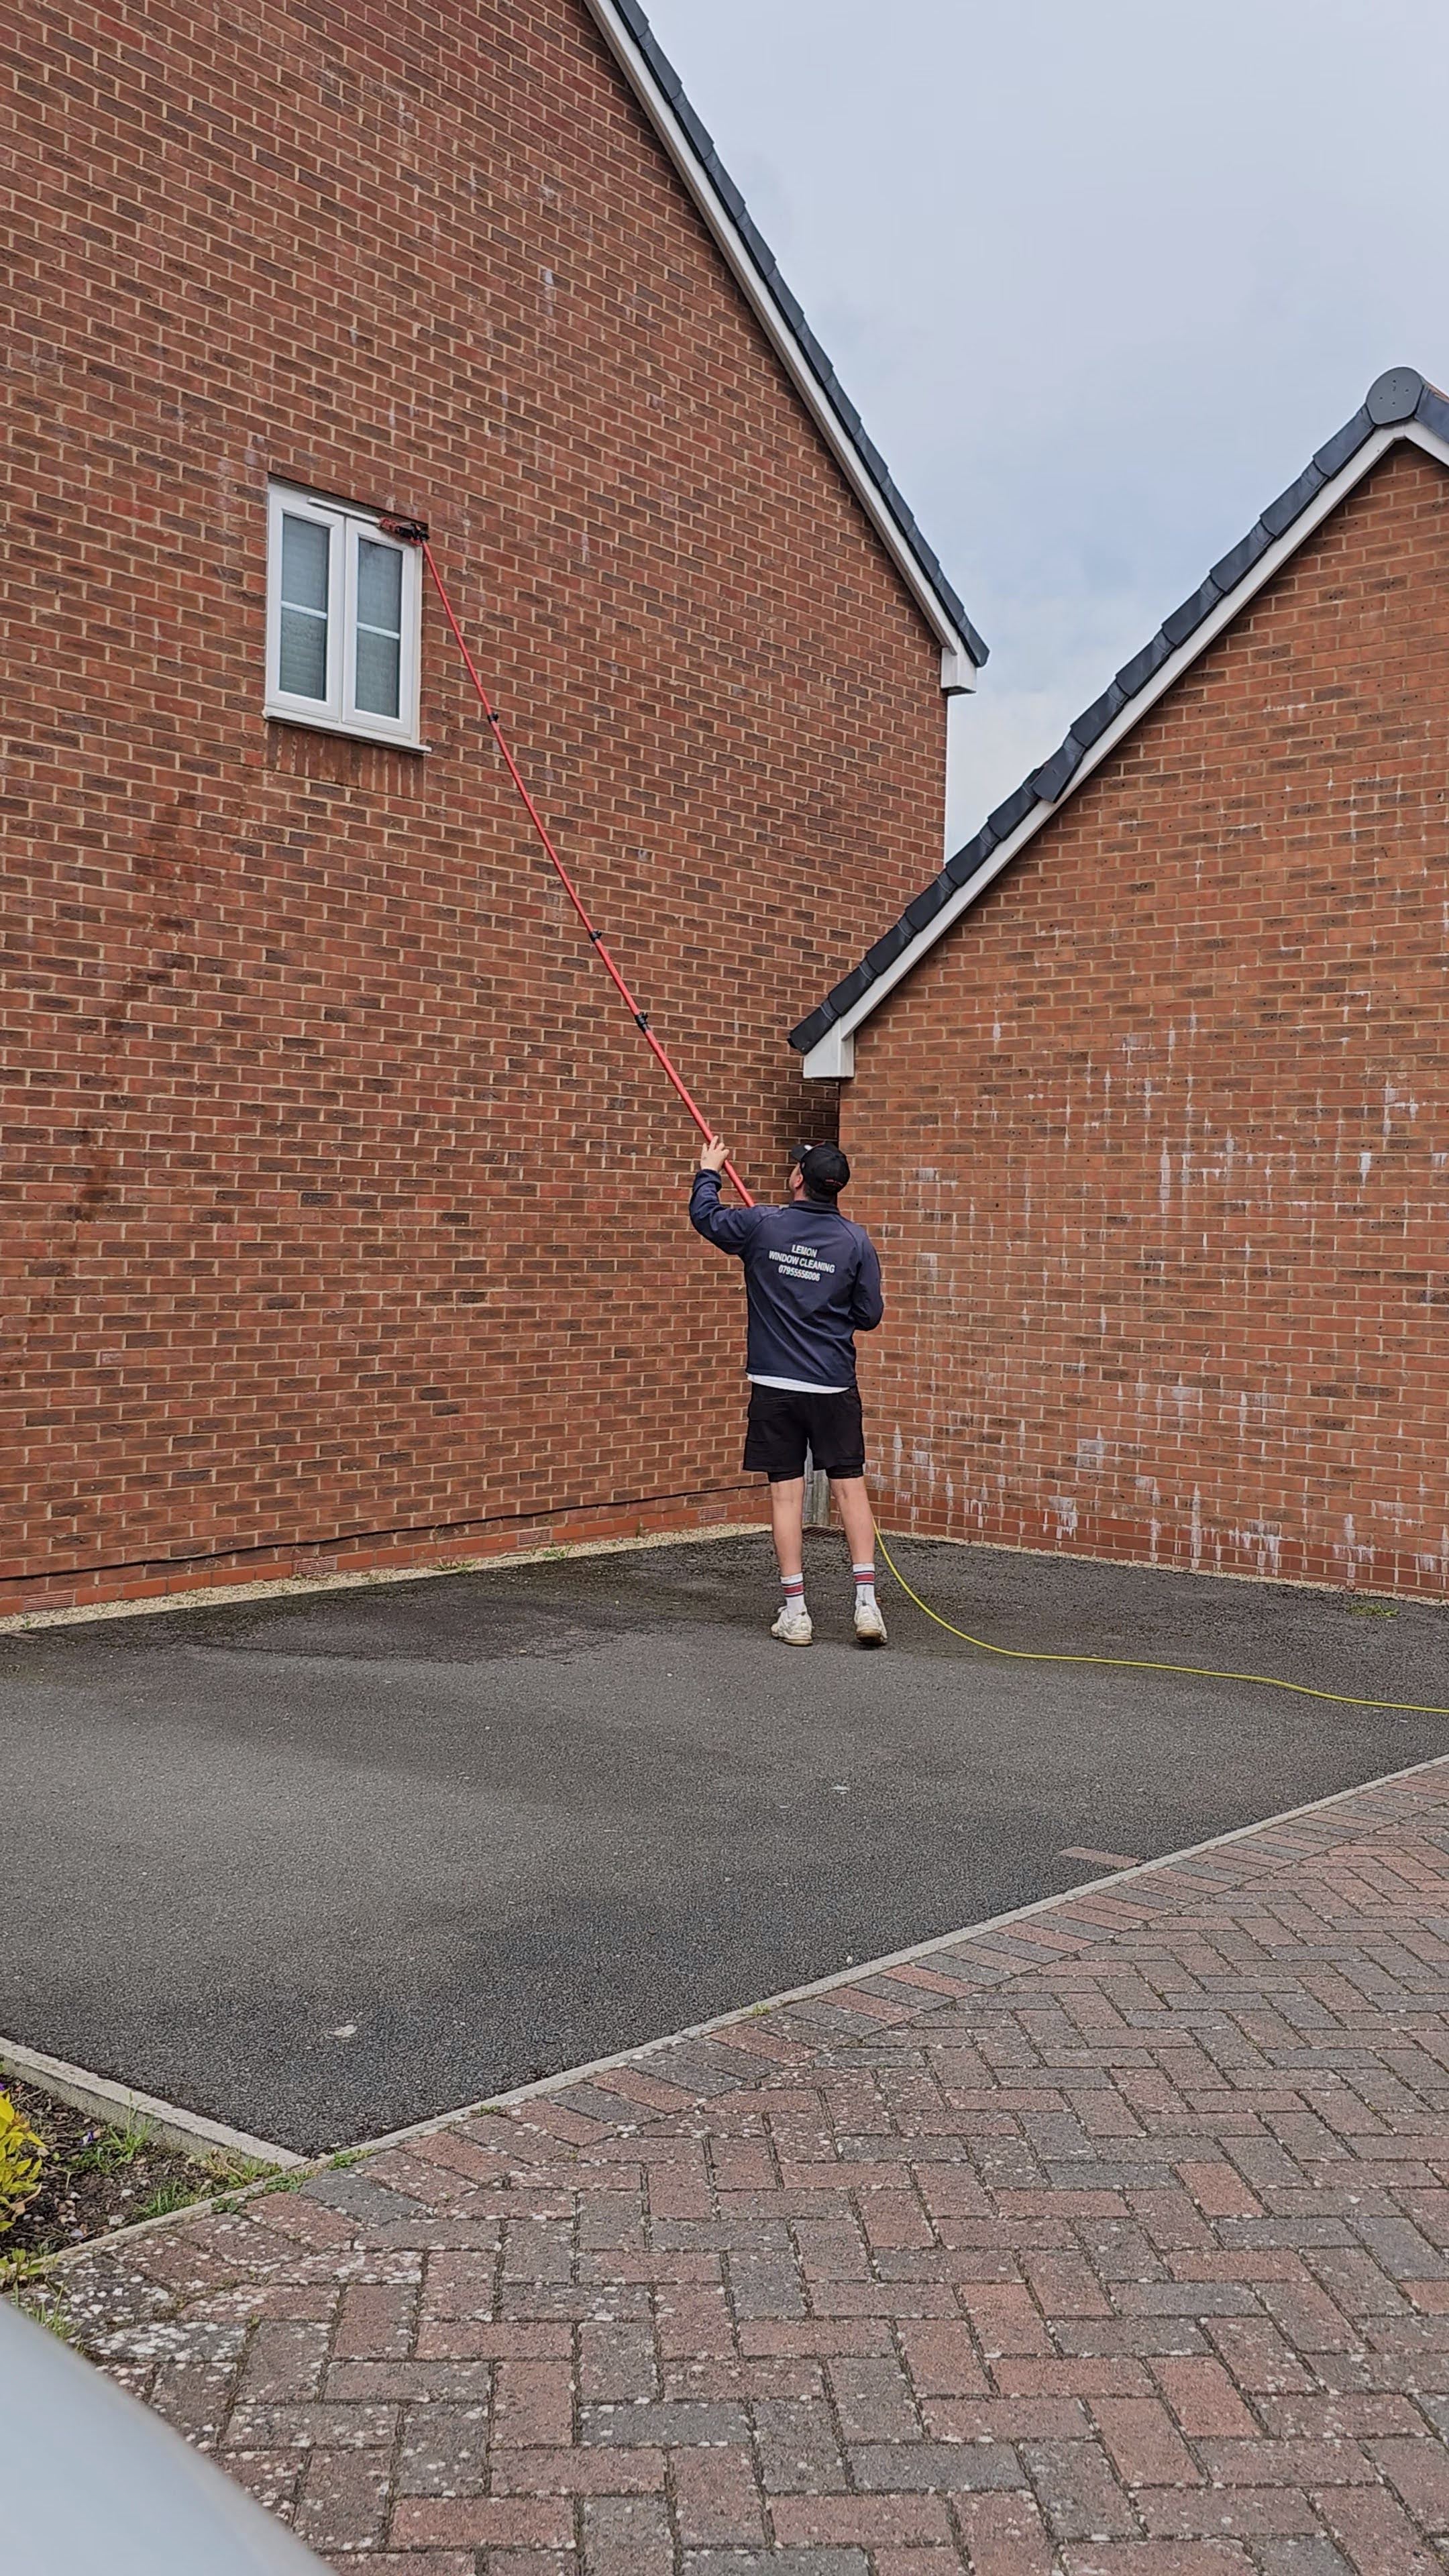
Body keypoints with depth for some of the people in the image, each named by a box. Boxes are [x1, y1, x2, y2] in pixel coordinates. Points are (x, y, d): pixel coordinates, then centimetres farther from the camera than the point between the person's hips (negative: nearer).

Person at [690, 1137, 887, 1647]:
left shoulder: (763, 1226, -6)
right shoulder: (855, 1241, -4)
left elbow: (705, 1214, 12)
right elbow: (869, 1315, 3)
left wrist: (708, 1173, 31)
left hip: (775, 1386, 0)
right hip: (835, 1387, 0)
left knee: (786, 1493, 4)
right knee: (850, 1488, 7)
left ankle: (795, 1613, 6)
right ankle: (866, 1603, 2)